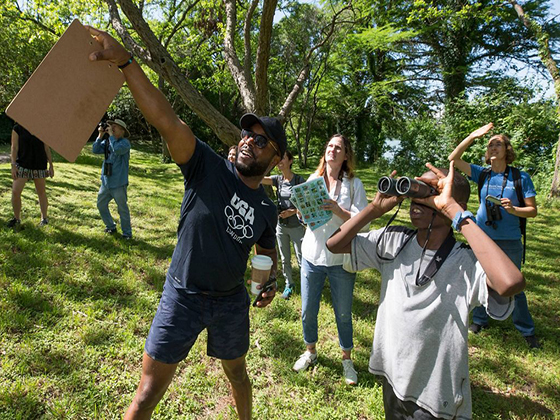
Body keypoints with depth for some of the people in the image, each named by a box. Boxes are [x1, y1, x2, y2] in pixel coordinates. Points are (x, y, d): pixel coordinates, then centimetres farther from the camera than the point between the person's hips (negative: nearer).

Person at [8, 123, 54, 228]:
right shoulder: (17, 128, 0)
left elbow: (47, 148, 8)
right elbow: (14, 148, -2)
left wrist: (51, 165, 5)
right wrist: (13, 165, -9)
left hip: (40, 165, 1)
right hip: (22, 164, -1)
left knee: (41, 192, 8)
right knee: (15, 192, -6)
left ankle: (44, 218, 21)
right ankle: (17, 218, 12)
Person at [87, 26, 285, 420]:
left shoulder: (268, 209, -2)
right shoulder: (207, 167, -13)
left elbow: (268, 250, 16)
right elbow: (167, 120, -28)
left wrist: (272, 281, -3)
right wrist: (125, 61, -38)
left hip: (232, 302, 3)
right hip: (183, 297, -3)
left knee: (237, 375, 23)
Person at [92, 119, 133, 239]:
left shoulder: (125, 142, -12)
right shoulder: (107, 141, 9)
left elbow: (117, 149, -31)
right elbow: (96, 150, -1)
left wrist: (111, 134, -20)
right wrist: (100, 135, -8)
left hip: (119, 184, -7)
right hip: (106, 182, 7)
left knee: (122, 209, 2)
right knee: (101, 205, 16)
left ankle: (127, 233, 14)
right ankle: (111, 227, 33)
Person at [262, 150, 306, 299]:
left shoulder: (299, 180, -10)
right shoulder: (277, 179, 2)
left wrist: (293, 211, -22)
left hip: (296, 226, -4)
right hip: (281, 226, 4)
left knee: (301, 259, 3)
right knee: (285, 259, 15)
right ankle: (289, 285, 32)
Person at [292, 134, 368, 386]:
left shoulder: (354, 184, -5)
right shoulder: (313, 180, 4)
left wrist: (338, 210, -25)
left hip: (341, 259, -2)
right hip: (312, 255, 3)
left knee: (343, 314, 11)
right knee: (308, 312, 13)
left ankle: (347, 359, 34)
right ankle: (310, 352, 39)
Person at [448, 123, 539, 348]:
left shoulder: (521, 177, -6)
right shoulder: (482, 174, 1)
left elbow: (533, 210, -4)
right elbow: (454, 158, -6)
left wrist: (513, 209, -24)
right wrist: (473, 136, -12)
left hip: (509, 242, -2)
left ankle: (527, 331, 25)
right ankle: (480, 320, 32)